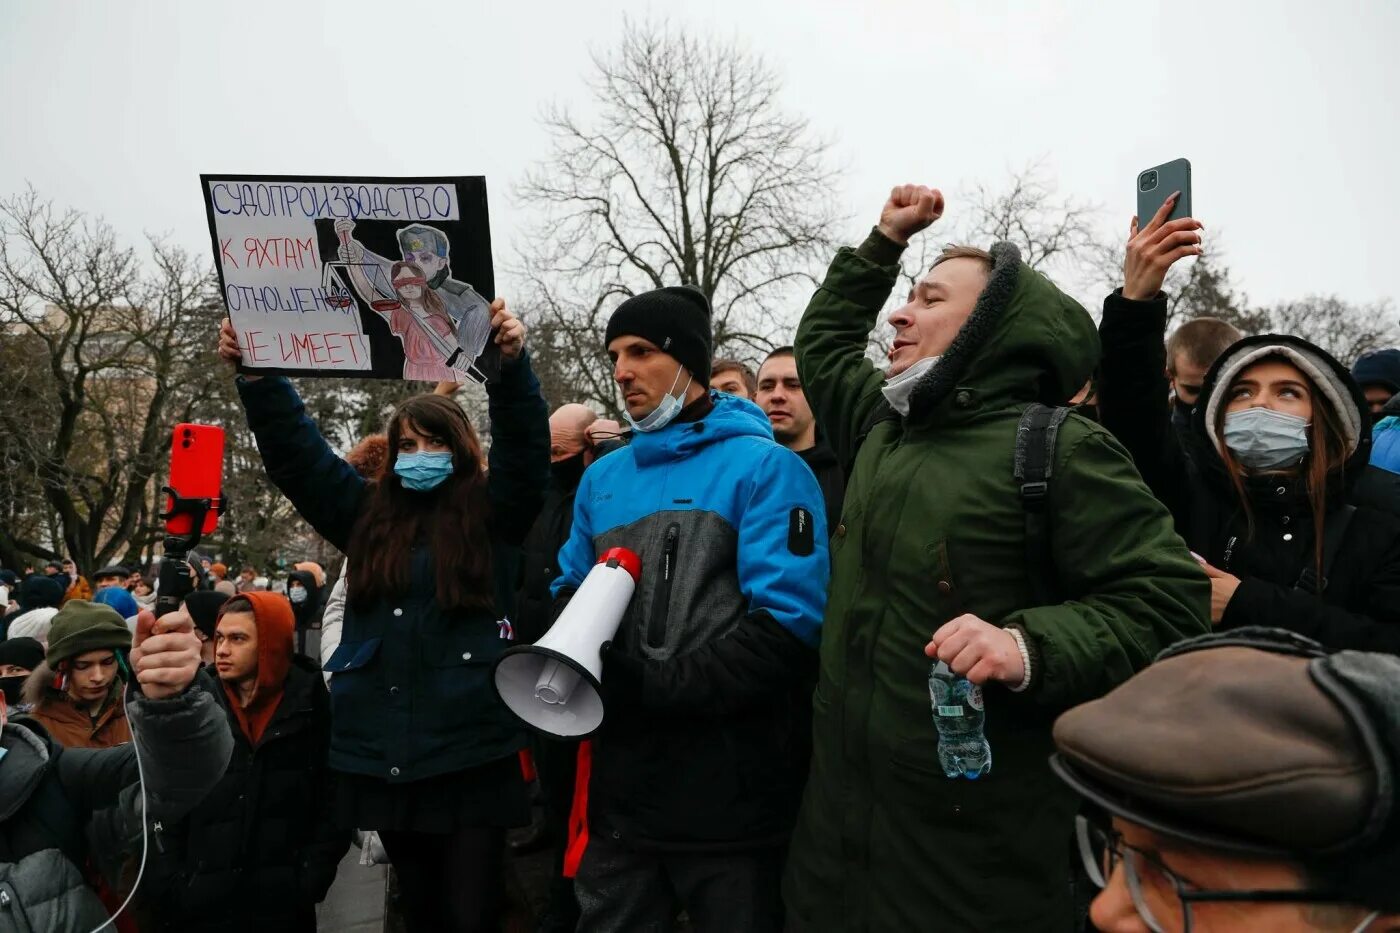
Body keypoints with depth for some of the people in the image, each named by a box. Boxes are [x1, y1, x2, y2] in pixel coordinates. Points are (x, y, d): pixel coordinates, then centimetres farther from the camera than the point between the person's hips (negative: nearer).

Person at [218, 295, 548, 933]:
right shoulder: (368, 515, 12)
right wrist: (256, 374, -1)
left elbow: (526, 445, -12)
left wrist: (511, 364, -29)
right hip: (383, 755, 4)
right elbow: (293, 452, 10)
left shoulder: (491, 513, 2)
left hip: (470, 752, -4)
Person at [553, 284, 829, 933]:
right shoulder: (601, 478, 12)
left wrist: (650, 687, -21)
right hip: (621, 788, 6)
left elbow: (789, 624, -18)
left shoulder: (765, 468, -8)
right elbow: (569, 594, 19)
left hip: (731, 794, -5)